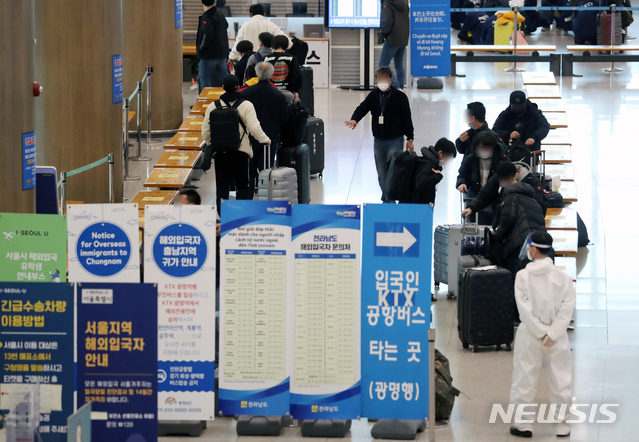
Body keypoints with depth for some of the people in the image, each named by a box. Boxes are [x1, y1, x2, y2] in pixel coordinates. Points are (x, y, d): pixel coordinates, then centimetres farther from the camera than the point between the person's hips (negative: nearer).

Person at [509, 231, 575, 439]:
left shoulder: (523, 276, -8)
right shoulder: (563, 277, -2)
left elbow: (525, 310, -12)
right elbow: (567, 308, -7)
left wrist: (541, 333, -9)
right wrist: (552, 334, -10)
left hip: (529, 336, -2)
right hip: (557, 338, 2)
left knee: (524, 381, 7)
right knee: (561, 381, 9)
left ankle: (523, 425, 12)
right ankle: (563, 425, 15)